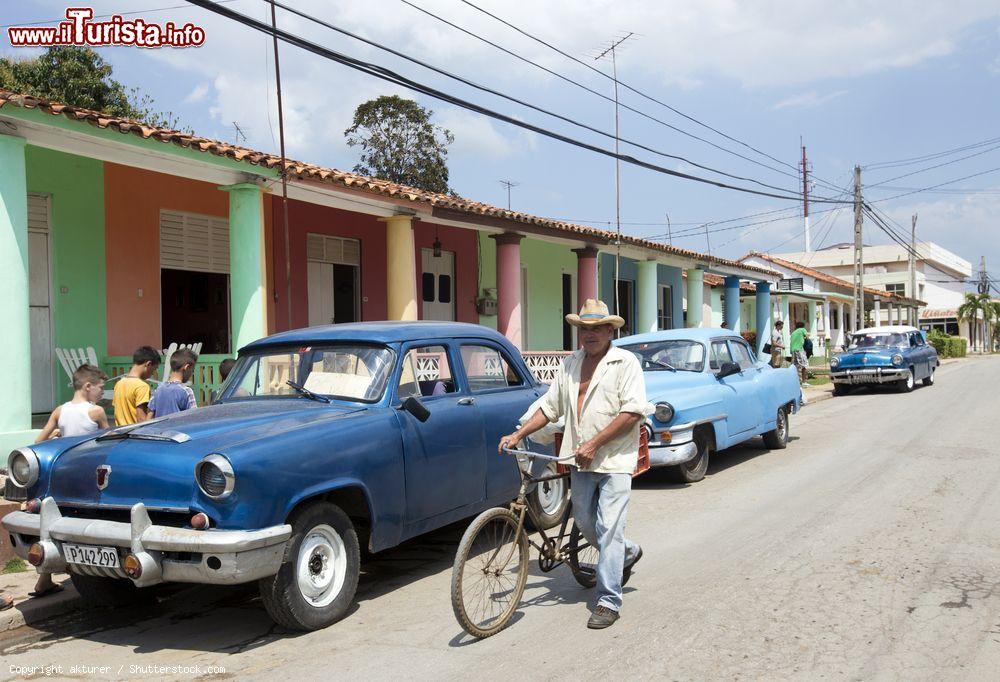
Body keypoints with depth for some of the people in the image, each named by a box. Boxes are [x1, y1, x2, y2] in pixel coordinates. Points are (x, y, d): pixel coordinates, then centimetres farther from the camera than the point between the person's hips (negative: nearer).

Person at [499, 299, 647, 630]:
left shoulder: (625, 362, -6)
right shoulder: (570, 365, 12)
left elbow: (633, 411, -14)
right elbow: (550, 406, 15)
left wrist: (594, 444, -19)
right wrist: (518, 435, 3)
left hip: (614, 459, -6)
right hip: (581, 460, 6)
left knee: (608, 529, -8)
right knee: (585, 522, 16)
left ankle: (609, 601, 1)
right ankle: (627, 553, 43)